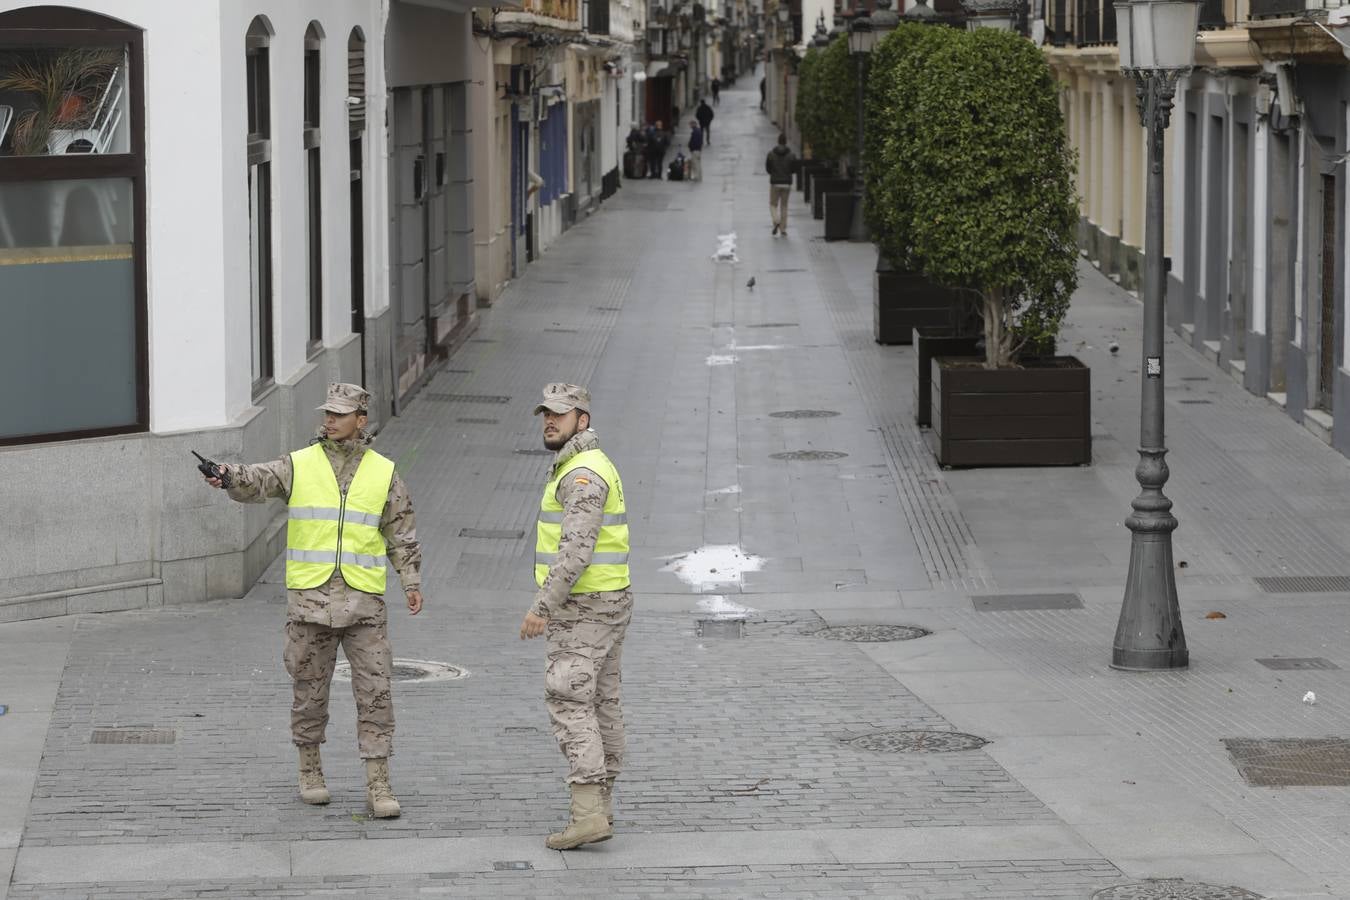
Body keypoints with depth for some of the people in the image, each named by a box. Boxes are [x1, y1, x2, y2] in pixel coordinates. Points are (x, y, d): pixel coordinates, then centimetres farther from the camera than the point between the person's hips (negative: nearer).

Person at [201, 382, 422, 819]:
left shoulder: (382, 473, 6)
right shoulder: (299, 466, 2)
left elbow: (402, 533, 11)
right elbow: (256, 482, -15)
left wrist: (412, 582, 0)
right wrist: (228, 476, -37)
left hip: (364, 602, 0)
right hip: (310, 599, 0)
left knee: (374, 693, -5)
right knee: (309, 690, 9)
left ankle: (378, 787, -2)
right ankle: (309, 770, 28)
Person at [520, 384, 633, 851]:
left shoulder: (582, 474, -20)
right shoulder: (588, 468, 15)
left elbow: (577, 549, -29)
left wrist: (542, 607, -28)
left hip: (583, 607, -10)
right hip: (605, 601, 10)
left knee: (569, 703, -12)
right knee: (601, 704, 11)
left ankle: (587, 814, -18)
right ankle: (599, 808, 15)